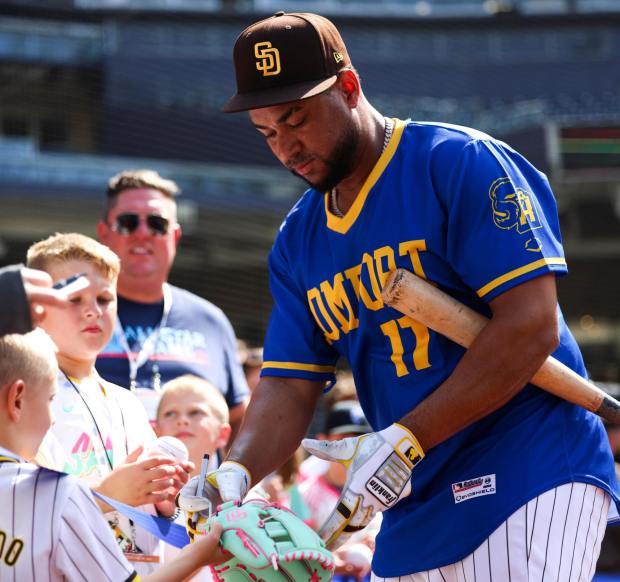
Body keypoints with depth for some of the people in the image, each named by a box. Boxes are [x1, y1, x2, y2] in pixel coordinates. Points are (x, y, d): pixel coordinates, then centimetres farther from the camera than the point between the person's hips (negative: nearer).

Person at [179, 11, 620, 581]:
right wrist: (235, 473, -11)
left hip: (531, 475, -7)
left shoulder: (461, 163, -9)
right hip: (413, 511, 7)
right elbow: (290, 384, 10)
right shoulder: (298, 241, 14)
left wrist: (405, 440, -20)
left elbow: (531, 325, -17)